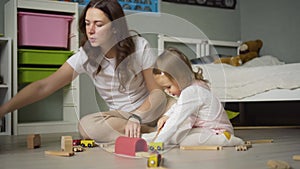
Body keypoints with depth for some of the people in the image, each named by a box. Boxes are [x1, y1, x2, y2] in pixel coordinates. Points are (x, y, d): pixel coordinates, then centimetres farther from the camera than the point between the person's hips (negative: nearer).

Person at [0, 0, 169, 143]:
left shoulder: (140, 46, -13)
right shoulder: (85, 56, -9)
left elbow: (158, 91, -11)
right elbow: (44, 87, -16)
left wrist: (136, 117, -29)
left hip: (150, 111, -2)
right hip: (120, 116, 3)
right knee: (87, 125, -30)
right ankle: (152, 133, -21)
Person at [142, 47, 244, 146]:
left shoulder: (190, 93, -23)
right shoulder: (193, 85, 8)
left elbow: (175, 123, -25)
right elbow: (177, 107, 27)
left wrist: (154, 145, -23)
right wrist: (167, 115, 9)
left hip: (217, 133, -9)